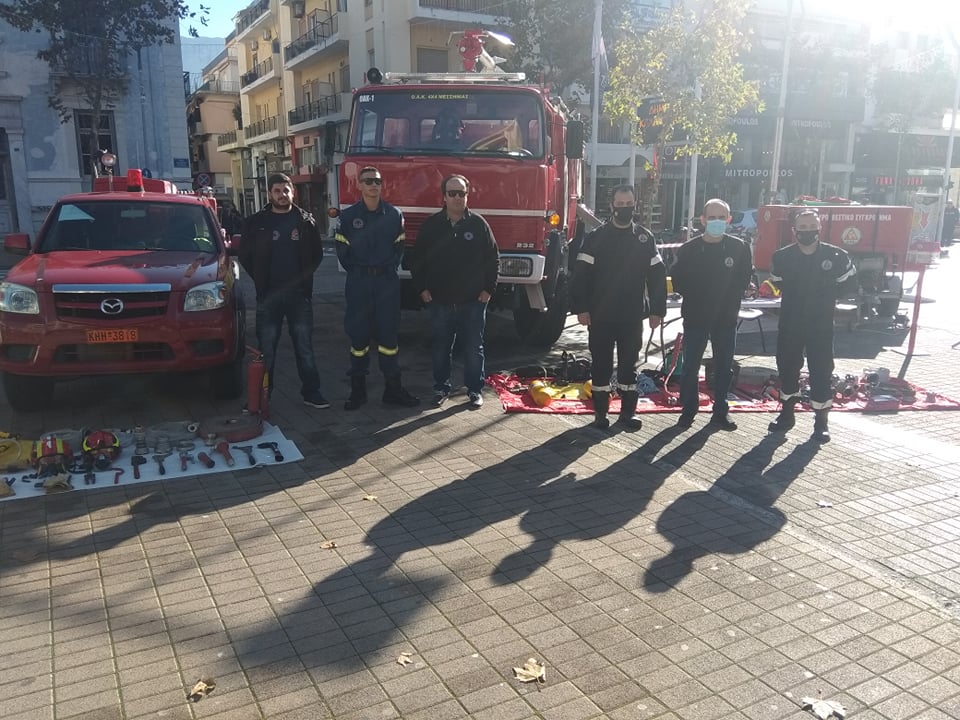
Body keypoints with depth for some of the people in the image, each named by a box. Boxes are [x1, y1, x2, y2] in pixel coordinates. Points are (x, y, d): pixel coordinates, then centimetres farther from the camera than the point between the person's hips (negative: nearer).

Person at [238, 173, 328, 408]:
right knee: (266, 348, 5)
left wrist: (304, 277, 3)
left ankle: (311, 391, 13)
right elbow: (245, 255, 9)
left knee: (305, 345, 6)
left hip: (299, 294, 0)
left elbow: (317, 253, 10)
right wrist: (260, 280, 4)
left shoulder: (305, 221, 4)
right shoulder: (257, 222, 3)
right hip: (268, 295, 0)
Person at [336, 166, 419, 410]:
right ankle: (357, 389, 11)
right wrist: (356, 271, 5)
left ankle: (393, 388, 9)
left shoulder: (394, 214, 5)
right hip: (358, 282, -1)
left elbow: (398, 247, 10)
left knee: (389, 333, 3)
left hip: (387, 280, 1)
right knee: (358, 334, 4)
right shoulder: (349, 215, 1)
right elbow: (342, 250, 5)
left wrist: (389, 268, 3)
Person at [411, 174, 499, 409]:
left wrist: (489, 288, -1)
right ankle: (441, 387, 23)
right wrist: (422, 288, 1)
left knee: (474, 348, 6)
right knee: (441, 347, 10)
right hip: (440, 301, 1)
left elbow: (493, 258, 4)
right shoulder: (431, 225, 2)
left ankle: (475, 389, 17)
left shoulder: (478, 224, 0)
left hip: (473, 301, -1)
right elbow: (418, 258, 7)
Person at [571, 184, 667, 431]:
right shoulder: (596, 237, -1)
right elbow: (581, 274, -5)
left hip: (632, 316, 2)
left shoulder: (645, 238, 6)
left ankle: (628, 412, 20)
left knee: (629, 364, 9)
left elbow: (657, 276, 6)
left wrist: (657, 310, 0)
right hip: (601, 315, -2)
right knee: (601, 364, 5)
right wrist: (581, 308, -11)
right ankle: (600, 414, 15)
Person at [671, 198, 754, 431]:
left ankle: (720, 412, 21)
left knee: (724, 367, 8)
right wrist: (695, 297, -3)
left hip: (726, 318, 1)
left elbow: (744, 279, 7)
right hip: (695, 318, -1)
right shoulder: (689, 249, -4)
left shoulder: (739, 248, -1)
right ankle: (688, 410, 17)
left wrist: (730, 302, 0)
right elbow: (677, 280, 2)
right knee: (690, 366, 3)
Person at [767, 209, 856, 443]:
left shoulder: (836, 256, -8)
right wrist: (795, 297, 6)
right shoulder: (782, 257, -5)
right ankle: (787, 414, 27)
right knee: (787, 368, 11)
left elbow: (848, 283, 6)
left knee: (821, 372, 1)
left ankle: (821, 422, 12)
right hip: (789, 324, 2)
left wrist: (825, 298, -1)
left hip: (821, 325, -1)